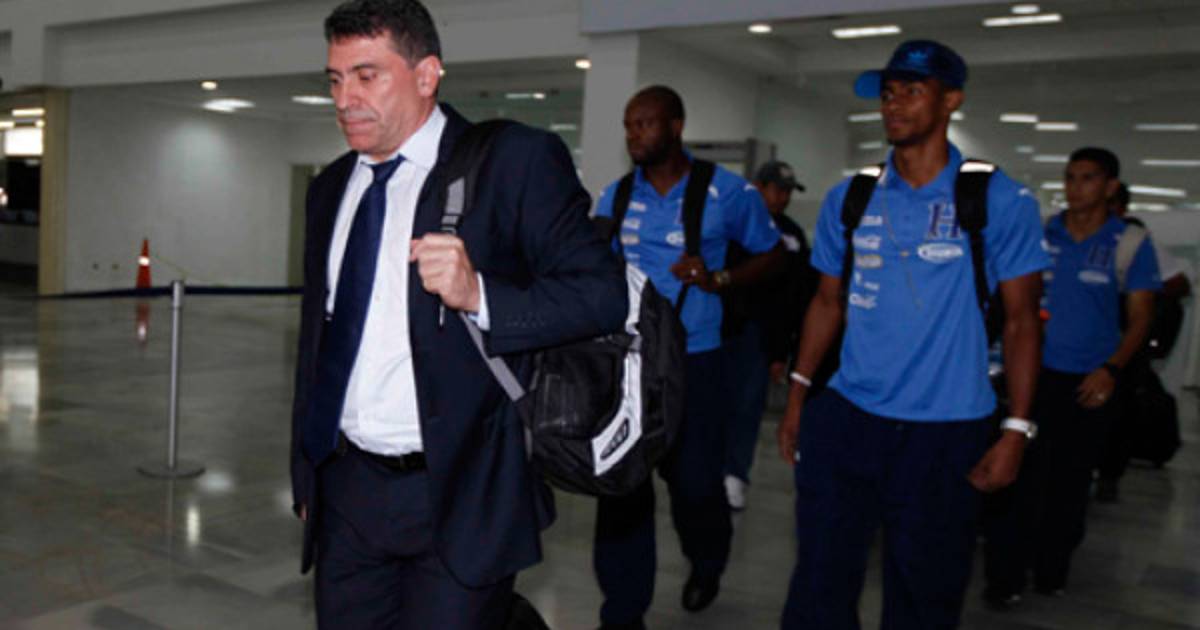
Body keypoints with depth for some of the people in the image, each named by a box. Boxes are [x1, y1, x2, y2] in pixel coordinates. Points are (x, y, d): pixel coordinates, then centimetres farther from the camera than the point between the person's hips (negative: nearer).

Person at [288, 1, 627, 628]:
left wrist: (478, 294, -25)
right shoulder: (331, 187, 12)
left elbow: (603, 292, -11)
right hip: (345, 493, 6)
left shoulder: (517, 162, -7)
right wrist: (305, 471, 18)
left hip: (460, 496, -5)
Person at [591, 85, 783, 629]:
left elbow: (771, 253, 7)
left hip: (692, 360, -2)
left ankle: (706, 565, 42)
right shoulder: (614, 197, 5)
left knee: (694, 481, 6)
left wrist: (718, 279, -11)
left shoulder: (728, 193, -3)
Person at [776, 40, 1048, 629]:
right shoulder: (847, 199, 5)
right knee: (820, 581, 8)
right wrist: (797, 395, 8)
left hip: (946, 430, -2)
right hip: (844, 416, 3)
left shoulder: (1000, 201, -5)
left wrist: (1016, 429, -9)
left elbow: (1020, 319, -3)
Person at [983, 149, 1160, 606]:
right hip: (1036, 374, 0)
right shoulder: (1040, 235, 4)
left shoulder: (1130, 244, 0)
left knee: (1071, 481, 10)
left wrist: (1112, 369, -15)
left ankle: (1052, 569, 26)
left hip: (1090, 382, 0)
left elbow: (1139, 318, 0)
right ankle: (1005, 574, 5)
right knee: (1021, 474, -3)